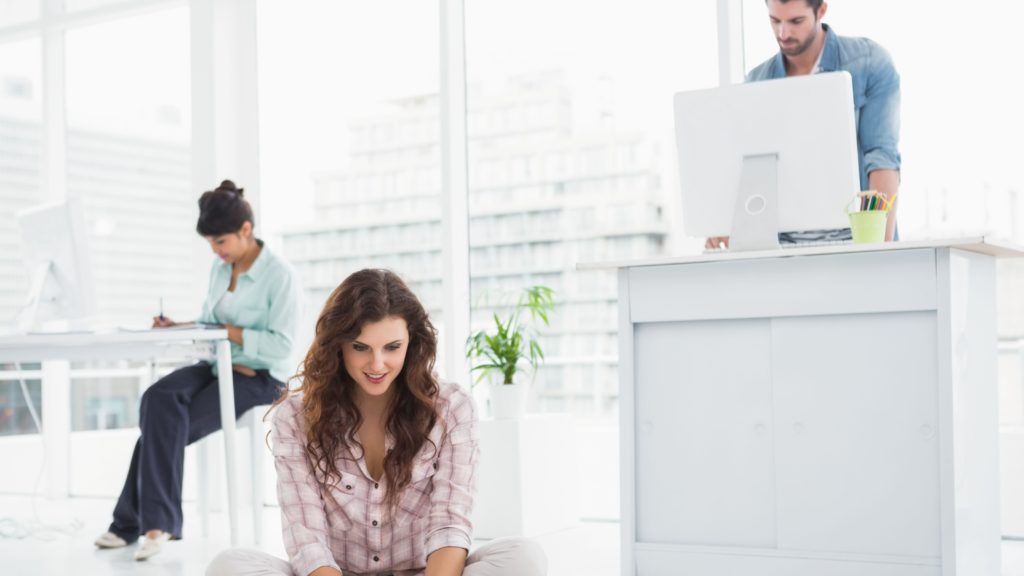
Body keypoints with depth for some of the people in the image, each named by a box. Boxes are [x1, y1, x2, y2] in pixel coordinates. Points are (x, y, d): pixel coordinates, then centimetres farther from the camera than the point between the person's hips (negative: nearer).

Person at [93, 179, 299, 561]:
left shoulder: (279, 274, -12)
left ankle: (134, 521, -12)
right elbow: (209, 323, 15)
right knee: (159, 399, -25)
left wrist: (230, 332, -21)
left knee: (166, 424, -24)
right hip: (219, 367, 6)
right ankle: (158, 521, -22)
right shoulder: (219, 268, 10)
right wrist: (177, 327, -5)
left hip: (260, 377, -6)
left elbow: (282, 345, -17)